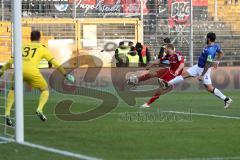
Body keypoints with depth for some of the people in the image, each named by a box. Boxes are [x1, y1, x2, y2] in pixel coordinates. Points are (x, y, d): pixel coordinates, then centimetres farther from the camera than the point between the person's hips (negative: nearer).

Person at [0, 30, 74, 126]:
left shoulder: (23, 47, 27)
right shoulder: (42, 48, 20)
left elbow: (10, 61, 28)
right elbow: (54, 62, 18)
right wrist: (65, 74, 24)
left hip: (19, 69, 3)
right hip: (32, 71, -3)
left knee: (13, 90, 27)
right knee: (45, 90, 17)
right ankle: (39, 109, -7)